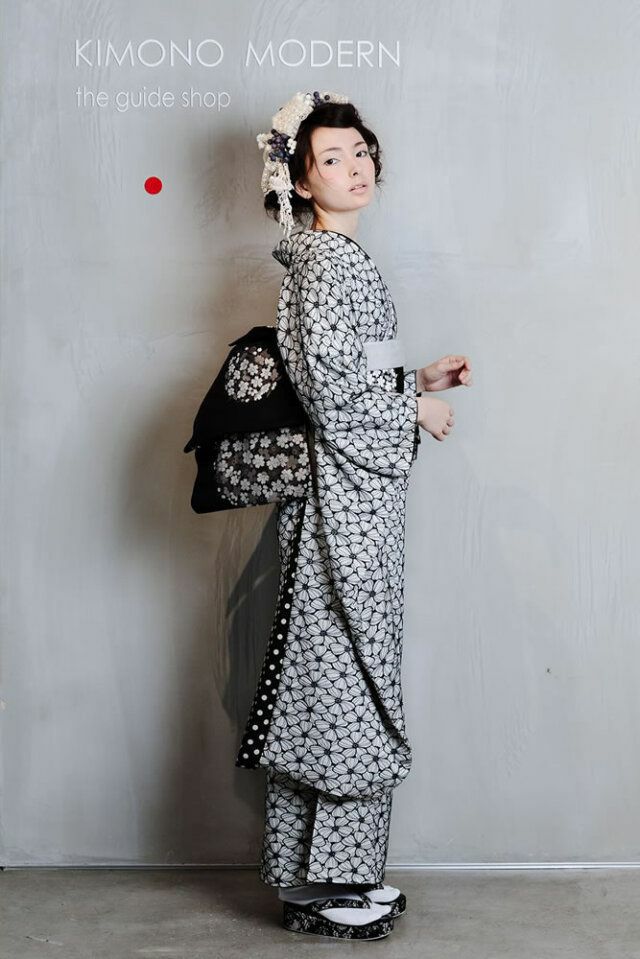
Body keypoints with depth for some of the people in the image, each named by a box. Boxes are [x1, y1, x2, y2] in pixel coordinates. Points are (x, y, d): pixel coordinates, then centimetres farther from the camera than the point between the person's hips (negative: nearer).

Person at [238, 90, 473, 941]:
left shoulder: (339, 254, 17)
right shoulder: (326, 257, -13)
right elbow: (329, 385, -21)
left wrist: (418, 377, 13)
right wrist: (415, 409, -9)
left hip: (354, 490, 10)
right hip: (344, 493, -10)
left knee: (333, 674, 12)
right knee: (346, 677, -4)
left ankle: (336, 871, 22)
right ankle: (323, 885, 6)